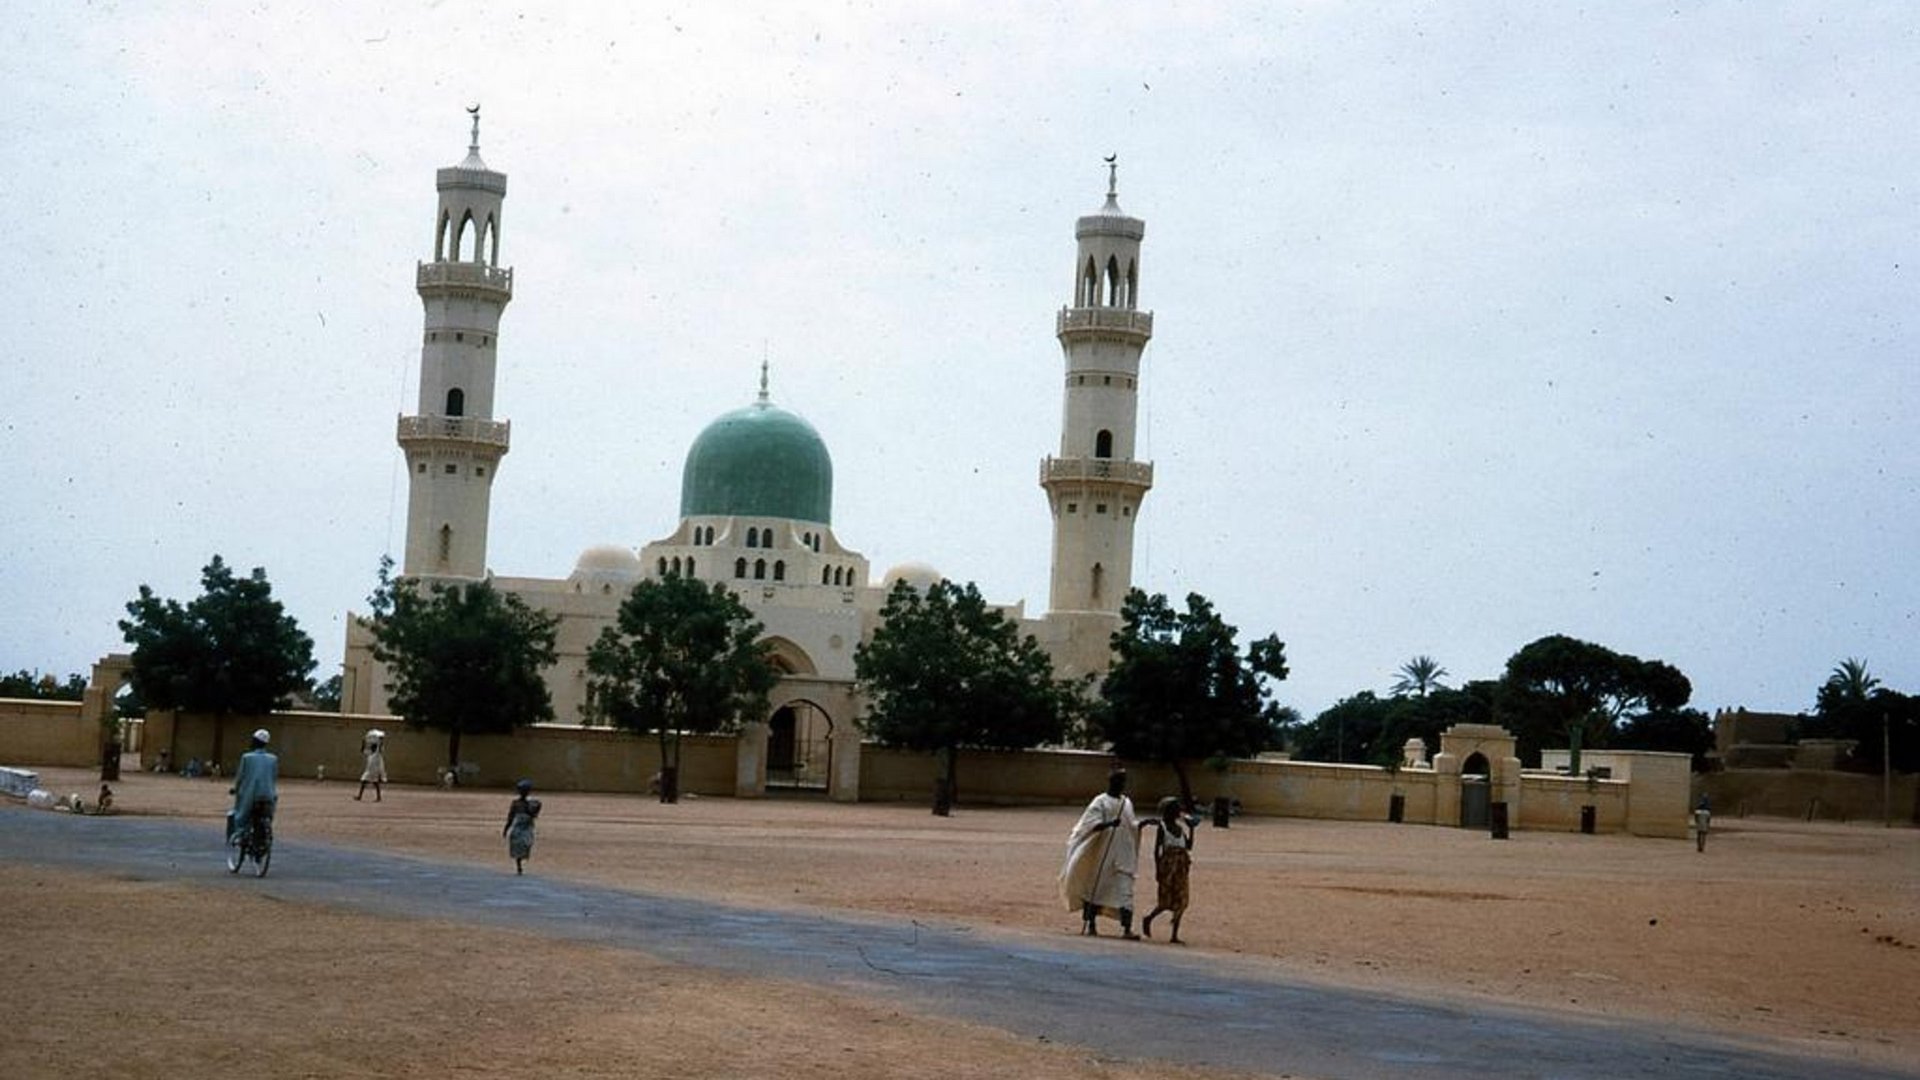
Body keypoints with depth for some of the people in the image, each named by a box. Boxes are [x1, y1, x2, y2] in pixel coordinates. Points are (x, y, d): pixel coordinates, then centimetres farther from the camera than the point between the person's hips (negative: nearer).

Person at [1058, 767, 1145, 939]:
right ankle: (1089, 925, 16)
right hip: (1102, 852, -4)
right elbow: (1094, 825, -14)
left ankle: (1126, 928, -12)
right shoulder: (1100, 802, -4)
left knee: (1125, 890, -7)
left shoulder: (1127, 803, 13)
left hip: (1123, 853, 4)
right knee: (1095, 887, 5)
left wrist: (1141, 823, 0)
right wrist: (1110, 824, -32)